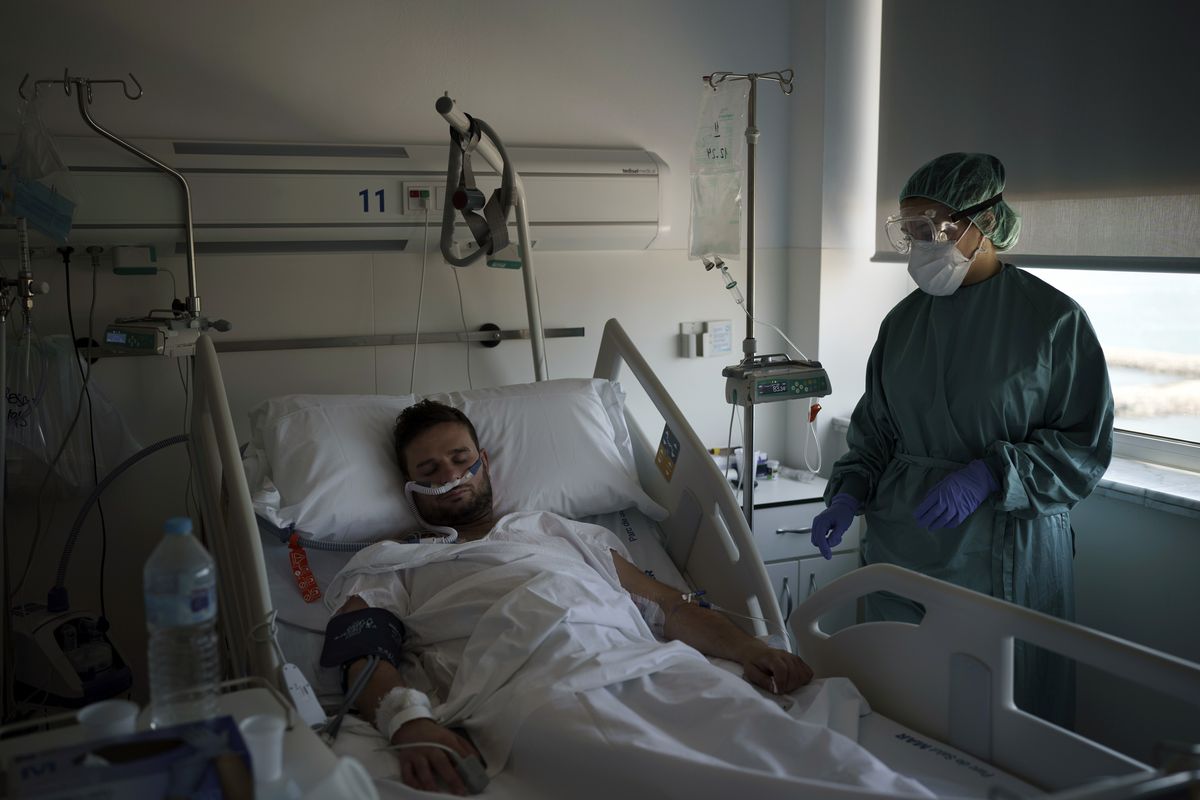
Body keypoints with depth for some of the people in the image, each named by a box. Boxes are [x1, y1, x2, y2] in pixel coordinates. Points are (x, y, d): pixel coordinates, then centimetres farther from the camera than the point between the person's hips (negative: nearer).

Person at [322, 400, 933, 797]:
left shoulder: (561, 532, 37)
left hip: (652, 663, 4)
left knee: (795, 748, -28)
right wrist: (409, 722, -16)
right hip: (531, 688, -4)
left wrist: (746, 647, 9)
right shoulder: (388, 566, 28)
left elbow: (668, 605, 29)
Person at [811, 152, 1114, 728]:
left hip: (1006, 562, -4)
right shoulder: (904, 321, 9)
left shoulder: (1053, 319, -7)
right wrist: (848, 494, -2)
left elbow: (1087, 444, -7)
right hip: (901, 551, 5)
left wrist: (991, 474, -19)